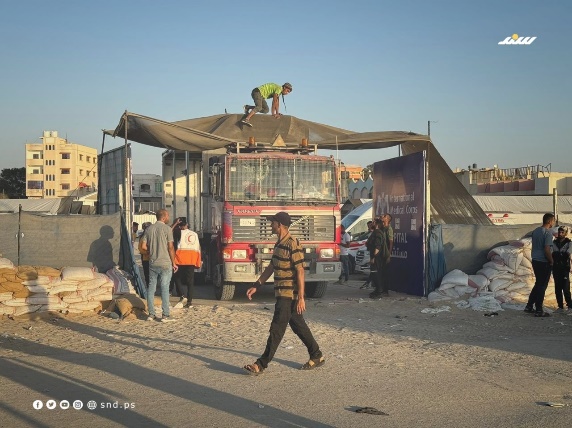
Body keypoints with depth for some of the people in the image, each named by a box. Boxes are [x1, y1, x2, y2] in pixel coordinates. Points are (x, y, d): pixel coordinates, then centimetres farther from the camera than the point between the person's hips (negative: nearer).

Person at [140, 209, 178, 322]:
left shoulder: (149, 229, 6)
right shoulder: (167, 229, -9)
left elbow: (144, 246, 3)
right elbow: (170, 247, -10)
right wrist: (173, 263, -2)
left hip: (152, 263, 5)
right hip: (165, 263, -5)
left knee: (151, 288, 9)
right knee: (165, 288, -1)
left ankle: (151, 314, 11)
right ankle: (165, 315, 0)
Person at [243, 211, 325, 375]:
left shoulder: (293, 245, -17)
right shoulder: (279, 244, 12)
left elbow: (300, 272, -19)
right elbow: (271, 267, 19)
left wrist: (301, 298, -20)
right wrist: (256, 286, 16)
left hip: (288, 295, -10)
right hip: (282, 293, 10)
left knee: (276, 329, -5)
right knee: (298, 326, 16)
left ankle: (262, 364, -1)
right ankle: (317, 356, 26)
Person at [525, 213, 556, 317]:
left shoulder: (535, 231, 10)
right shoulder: (548, 232, -16)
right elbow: (547, 250, -21)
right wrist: (552, 261, -9)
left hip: (535, 261, 8)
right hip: (544, 262, -8)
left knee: (538, 284, 18)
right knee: (542, 286, -1)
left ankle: (529, 306, 20)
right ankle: (539, 310, 3)